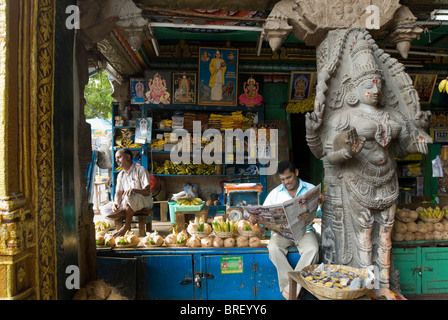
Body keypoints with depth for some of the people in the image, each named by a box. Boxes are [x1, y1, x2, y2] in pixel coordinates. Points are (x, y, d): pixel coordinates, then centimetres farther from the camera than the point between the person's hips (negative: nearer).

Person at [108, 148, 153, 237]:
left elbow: (147, 191, -15)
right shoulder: (121, 175, 14)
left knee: (129, 197, -40)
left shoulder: (140, 170, -7)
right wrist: (116, 203, -15)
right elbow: (118, 193, 8)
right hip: (127, 203, 6)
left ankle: (127, 226, -24)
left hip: (144, 201, -6)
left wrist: (133, 190, -33)